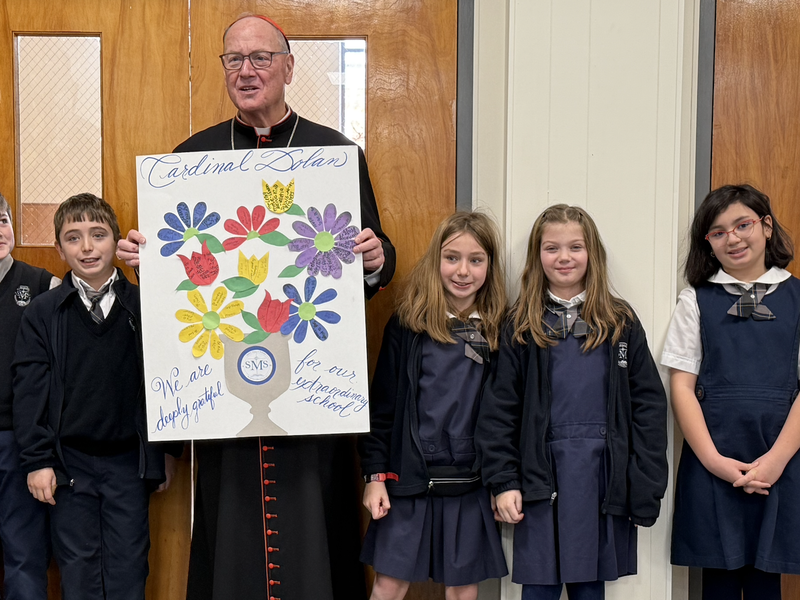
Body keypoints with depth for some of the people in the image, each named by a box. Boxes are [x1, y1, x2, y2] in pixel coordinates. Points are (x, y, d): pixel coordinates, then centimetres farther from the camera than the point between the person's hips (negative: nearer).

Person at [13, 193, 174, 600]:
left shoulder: (144, 306, 1)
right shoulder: (42, 313, 2)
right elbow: (30, 390, -1)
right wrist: (36, 460, -5)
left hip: (129, 462, 0)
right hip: (68, 463, 0)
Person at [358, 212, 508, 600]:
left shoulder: (499, 330, 2)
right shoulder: (408, 323, -1)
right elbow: (382, 404, 0)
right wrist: (375, 474, -4)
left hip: (470, 481, 1)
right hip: (409, 479, -1)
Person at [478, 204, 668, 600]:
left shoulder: (620, 324, 4)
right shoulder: (520, 327, 2)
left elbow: (649, 405, 2)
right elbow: (498, 410, 0)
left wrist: (646, 485, -4)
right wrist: (503, 482, -7)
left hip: (604, 478, 1)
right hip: (541, 478, -1)